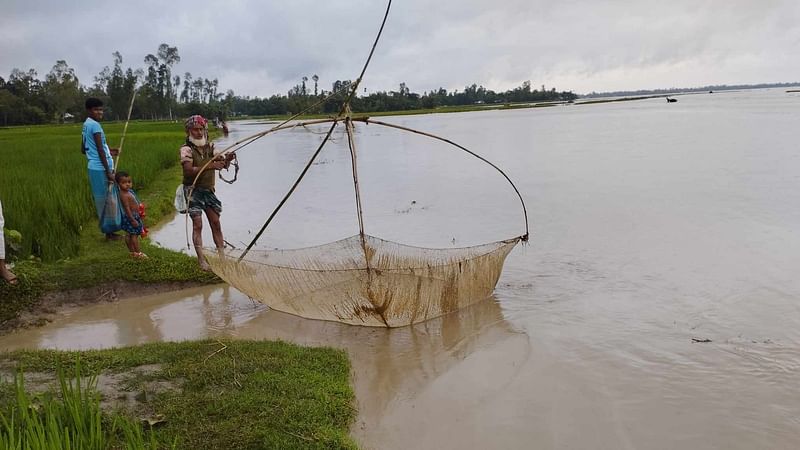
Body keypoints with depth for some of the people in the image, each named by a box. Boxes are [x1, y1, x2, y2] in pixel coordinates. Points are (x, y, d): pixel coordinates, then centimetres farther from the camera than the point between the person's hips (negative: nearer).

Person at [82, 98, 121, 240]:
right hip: (100, 169, -10)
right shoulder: (95, 125, -13)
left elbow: (84, 149, 21)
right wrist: (108, 171, -17)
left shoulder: (86, 125, 16)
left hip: (94, 168, 10)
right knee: (105, 200, -3)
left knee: (101, 200, 13)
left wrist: (108, 152, 22)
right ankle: (109, 231, 3)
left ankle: (108, 229, 20)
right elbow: (100, 150, -18)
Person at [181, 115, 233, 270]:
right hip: (193, 190, -5)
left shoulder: (210, 147, 7)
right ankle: (201, 260, -6)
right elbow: (189, 171, -22)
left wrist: (226, 160, -23)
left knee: (216, 223, 5)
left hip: (208, 189, 5)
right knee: (197, 224, -7)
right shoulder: (186, 149, -9)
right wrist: (210, 166, -33)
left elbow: (223, 165, 1)